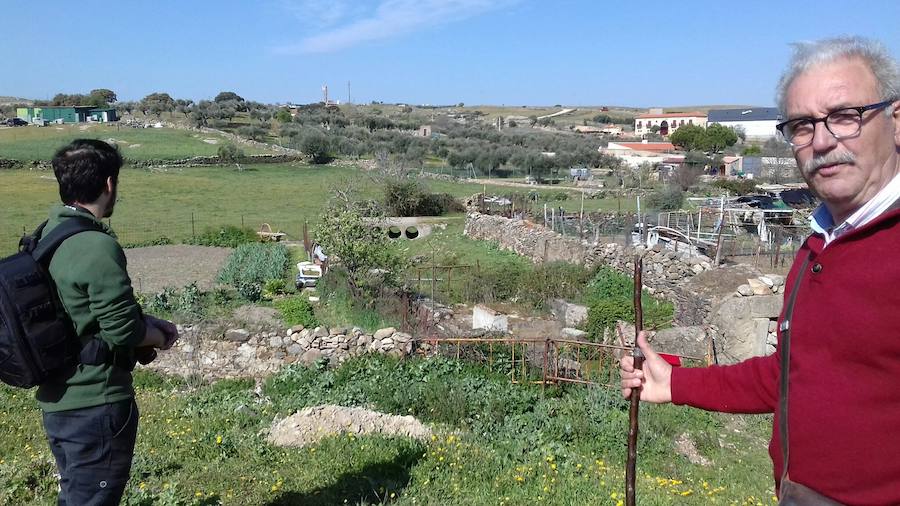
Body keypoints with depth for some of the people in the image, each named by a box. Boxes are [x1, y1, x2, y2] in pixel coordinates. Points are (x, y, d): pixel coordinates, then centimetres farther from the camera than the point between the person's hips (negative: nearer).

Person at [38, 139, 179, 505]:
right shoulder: (98, 247, -23)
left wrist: (148, 321, 7)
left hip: (55, 399, 9)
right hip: (95, 404, -9)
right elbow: (122, 330, -22)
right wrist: (158, 337, -2)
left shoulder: (47, 235, 6)